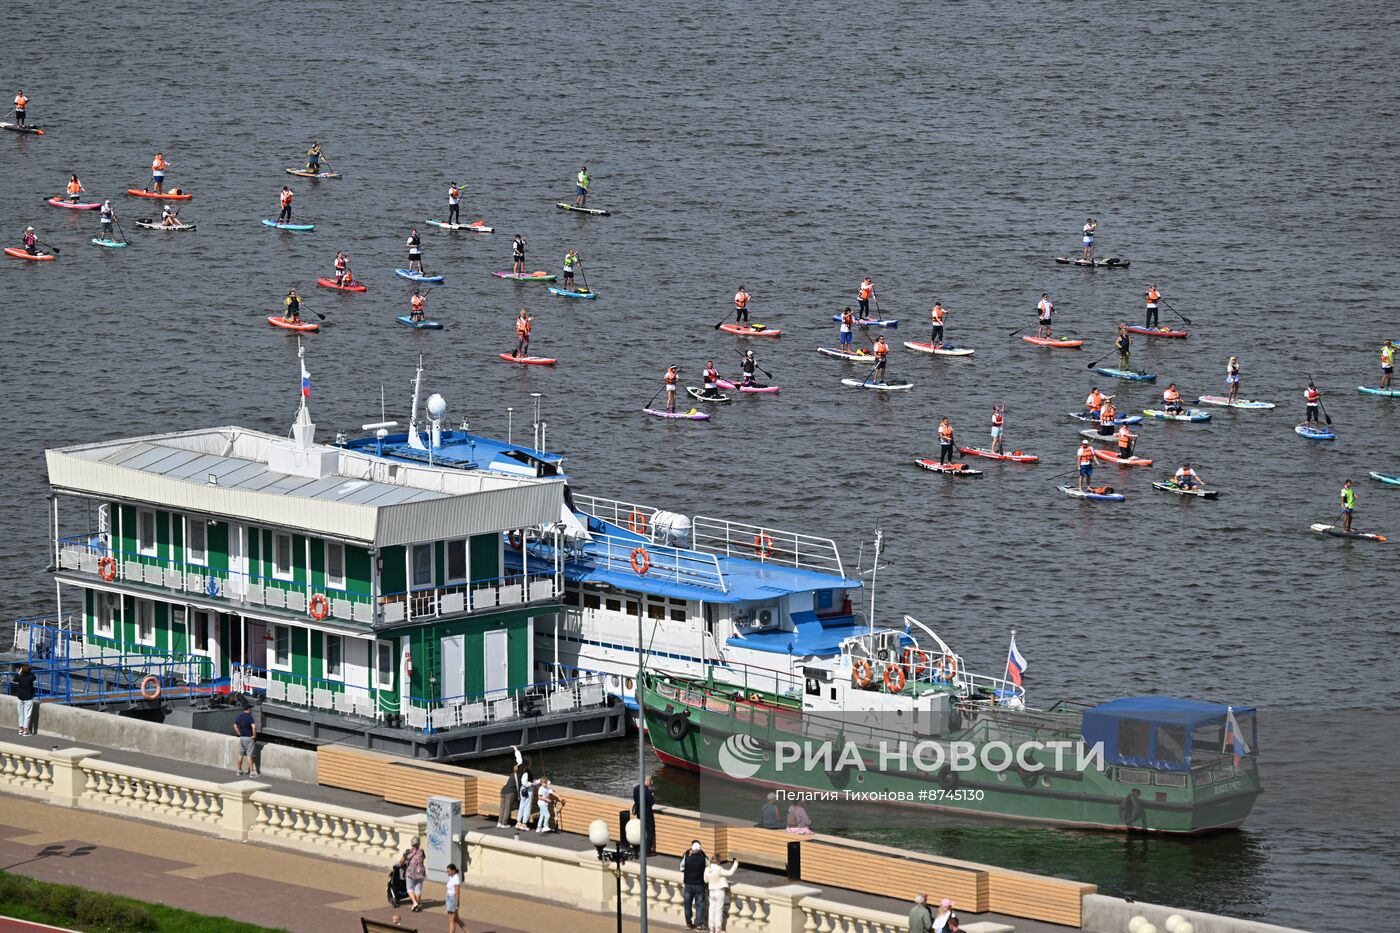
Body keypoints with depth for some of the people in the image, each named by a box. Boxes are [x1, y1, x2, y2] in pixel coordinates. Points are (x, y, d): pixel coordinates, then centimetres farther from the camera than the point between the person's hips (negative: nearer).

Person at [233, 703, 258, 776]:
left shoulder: (240, 716, 8)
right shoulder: (249, 717, -16)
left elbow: (235, 726, 17)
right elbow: (254, 726, -29)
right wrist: (254, 735, -16)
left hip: (242, 737, 7)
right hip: (249, 738, -7)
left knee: (241, 754, 16)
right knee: (249, 755, -6)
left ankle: (238, 770, 22)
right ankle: (252, 772, -6)